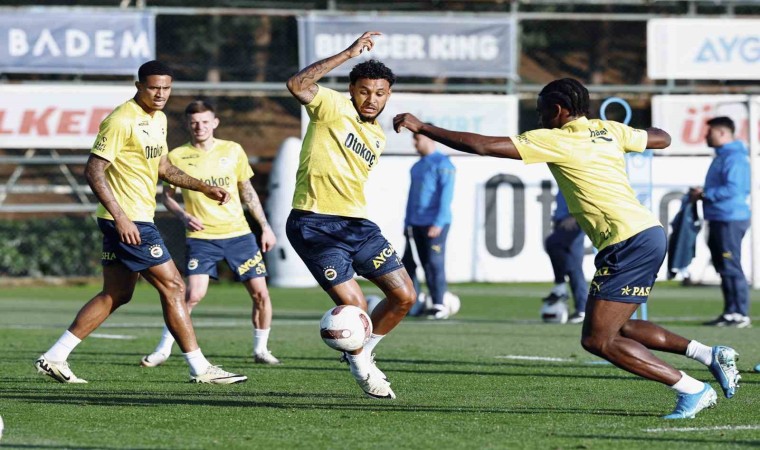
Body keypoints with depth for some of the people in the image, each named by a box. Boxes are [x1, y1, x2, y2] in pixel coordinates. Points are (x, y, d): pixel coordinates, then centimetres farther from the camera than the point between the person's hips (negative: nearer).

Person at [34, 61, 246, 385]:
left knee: (116, 295, 11)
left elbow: (162, 167, 27)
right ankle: (200, 368, 0)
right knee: (173, 287, -6)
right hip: (128, 221, -10)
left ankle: (54, 358, 12)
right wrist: (120, 218, -25)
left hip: (135, 221, 10)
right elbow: (94, 171, -19)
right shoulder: (121, 121, -15)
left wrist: (204, 188, 17)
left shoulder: (158, 119, 14)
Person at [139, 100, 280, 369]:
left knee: (260, 293, -1)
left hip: (238, 233, 3)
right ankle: (163, 349, -7)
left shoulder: (233, 151, 6)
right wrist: (183, 216, -10)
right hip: (201, 237, -3)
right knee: (194, 294, -18)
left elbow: (247, 191, 15)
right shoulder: (177, 157, 0)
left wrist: (265, 227, 12)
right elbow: (167, 195, 9)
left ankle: (261, 350, 17)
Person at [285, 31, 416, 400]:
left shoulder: (378, 138, 16)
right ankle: (360, 366, 15)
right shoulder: (333, 107, -6)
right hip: (314, 225, -7)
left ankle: (363, 352, 23)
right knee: (354, 306, -14)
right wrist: (348, 54, -25)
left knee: (404, 296, 1)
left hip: (356, 223, 7)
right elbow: (297, 85, -25)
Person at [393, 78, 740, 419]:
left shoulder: (554, 140, -5)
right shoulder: (607, 130, 15)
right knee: (613, 329, 19)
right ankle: (709, 354, 12)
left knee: (597, 339, -6)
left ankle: (692, 390, -7)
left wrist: (422, 128, 1)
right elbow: (661, 138, 29)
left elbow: (482, 146, -6)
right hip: (649, 233, 9)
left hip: (629, 242, -9)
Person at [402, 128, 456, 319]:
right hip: (415, 224, 8)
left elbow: (446, 195, -12)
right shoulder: (417, 167, 18)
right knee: (408, 262, 4)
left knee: (434, 263, -9)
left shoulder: (442, 164, -6)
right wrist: (407, 222, 19)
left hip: (434, 224, -8)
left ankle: (439, 305, -6)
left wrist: (438, 223, -17)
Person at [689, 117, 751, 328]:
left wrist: (704, 194, -14)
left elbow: (732, 189, -23)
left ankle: (740, 314, -10)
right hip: (720, 218, 11)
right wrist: (702, 193, 11)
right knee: (724, 268, 13)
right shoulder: (723, 155, 18)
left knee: (731, 267, -10)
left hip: (730, 219, -11)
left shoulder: (733, 158, -15)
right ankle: (731, 313, 17)